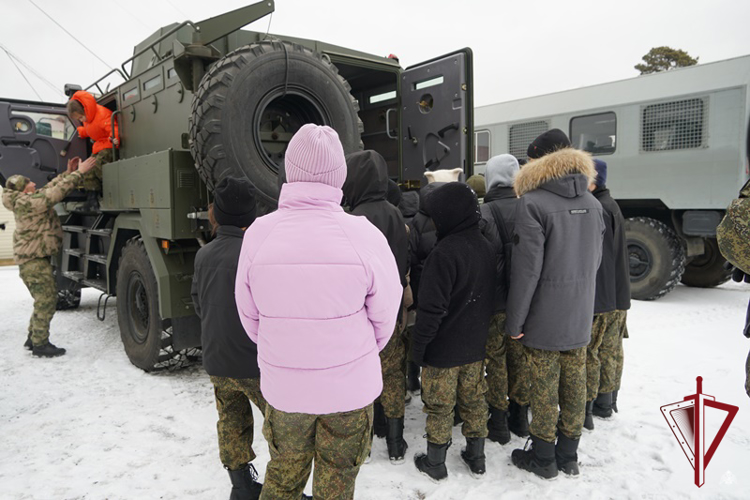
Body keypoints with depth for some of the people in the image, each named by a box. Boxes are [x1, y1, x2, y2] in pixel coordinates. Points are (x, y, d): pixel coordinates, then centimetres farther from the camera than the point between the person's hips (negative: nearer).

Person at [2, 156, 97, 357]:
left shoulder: (30, 200, 9)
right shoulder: (27, 203, -19)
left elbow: (50, 188, 16)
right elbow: (57, 192, -24)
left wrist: (68, 173, 8)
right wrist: (79, 172, -22)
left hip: (38, 257, 10)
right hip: (33, 259, -10)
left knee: (44, 300, 17)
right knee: (46, 299, -7)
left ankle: (33, 338, 27)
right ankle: (40, 344, -1)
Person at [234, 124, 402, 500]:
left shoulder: (259, 233, -15)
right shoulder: (362, 233, -19)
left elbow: (249, 314, -3)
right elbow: (385, 313, -8)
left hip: (281, 385, 2)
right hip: (350, 386, -1)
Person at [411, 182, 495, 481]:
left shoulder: (444, 252, -24)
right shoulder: (486, 247, 2)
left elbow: (432, 308, -24)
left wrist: (419, 345, -13)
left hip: (443, 348, -7)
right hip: (475, 345, 7)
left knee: (440, 406, 9)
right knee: (474, 400, 19)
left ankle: (435, 463, 24)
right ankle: (476, 458, 33)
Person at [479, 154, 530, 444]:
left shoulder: (484, 213, -15)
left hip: (495, 301, -4)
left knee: (495, 359, 9)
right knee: (520, 357, 17)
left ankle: (498, 423, 18)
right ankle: (520, 417, 31)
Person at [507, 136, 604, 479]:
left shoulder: (532, 203, -17)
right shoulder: (592, 203, 3)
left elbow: (526, 268, -19)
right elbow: (595, 260, 9)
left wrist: (515, 321, -11)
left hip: (544, 319, -6)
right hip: (580, 317, 6)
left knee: (544, 389, 8)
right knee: (574, 386, 16)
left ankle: (543, 458, 23)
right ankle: (569, 456, 31)